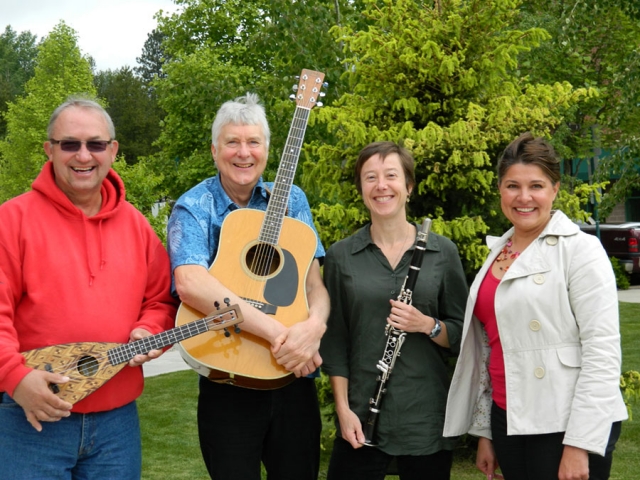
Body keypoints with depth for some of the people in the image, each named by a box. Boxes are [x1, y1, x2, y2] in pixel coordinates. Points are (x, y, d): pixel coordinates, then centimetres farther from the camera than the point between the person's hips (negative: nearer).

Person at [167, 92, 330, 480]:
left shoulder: (290, 200, 6)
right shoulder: (194, 208, -6)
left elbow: (315, 282, 1)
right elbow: (190, 284, -25)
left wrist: (314, 325, -23)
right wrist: (277, 331, -31)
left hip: (294, 377, 3)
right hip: (228, 385, -3)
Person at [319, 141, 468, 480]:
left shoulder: (442, 252, 2)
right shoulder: (341, 256, 2)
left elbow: (461, 334, 5)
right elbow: (334, 340, 3)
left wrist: (428, 325, -15)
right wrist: (343, 409, -4)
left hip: (427, 417, 0)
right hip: (362, 417, 0)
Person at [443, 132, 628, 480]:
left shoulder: (580, 249, -8)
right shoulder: (498, 254, 10)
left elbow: (602, 350, -14)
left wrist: (579, 444, -18)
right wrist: (484, 431, 15)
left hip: (566, 426, -6)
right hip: (508, 422, 6)